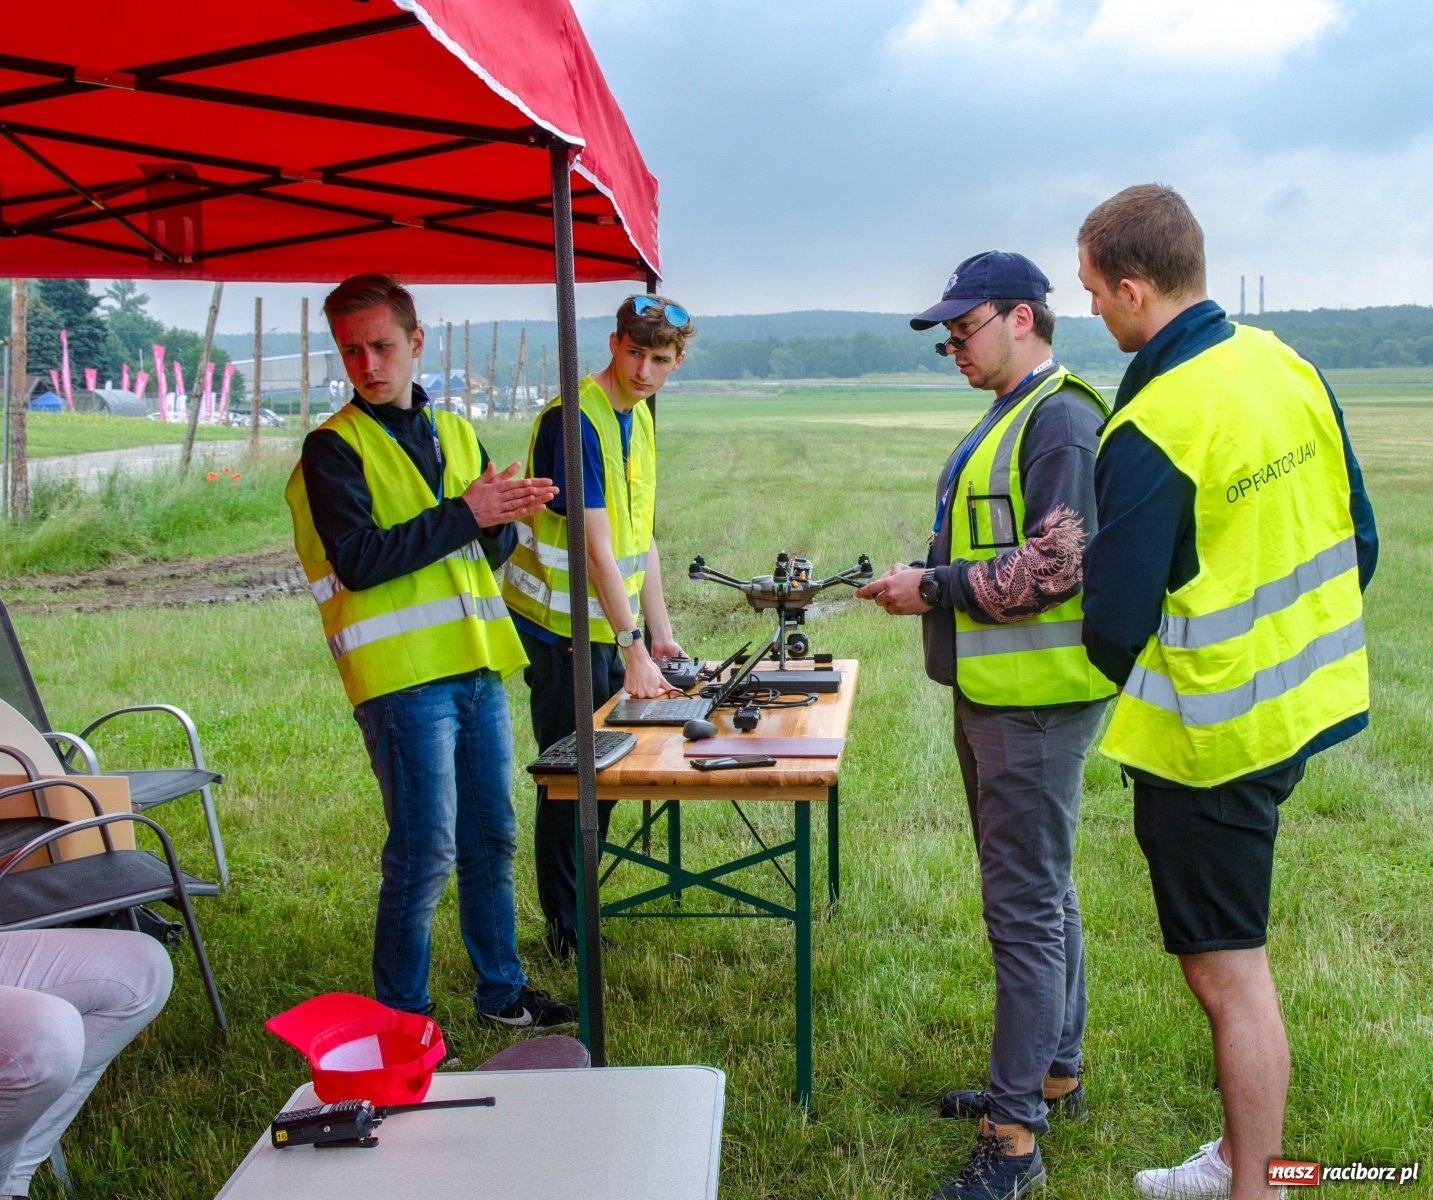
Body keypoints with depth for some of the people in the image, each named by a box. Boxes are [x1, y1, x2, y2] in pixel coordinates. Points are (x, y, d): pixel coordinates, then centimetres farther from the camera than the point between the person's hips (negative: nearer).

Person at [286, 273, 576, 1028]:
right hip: (400, 676, -6)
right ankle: (400, 1023, 9)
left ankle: (502, 993, 29)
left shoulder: (454, 433, 15)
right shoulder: (334, 447, -4)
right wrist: (464, 514, -16)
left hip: (477, 667, 7)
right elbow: (359, 561, -15)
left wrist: (505, 514, -6)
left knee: (492, 840, 14)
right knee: (425, 853, -5)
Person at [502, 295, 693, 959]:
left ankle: (583, 907, 29)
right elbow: (597, 548, -24)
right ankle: (567, 930, 13)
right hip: (563, 628, -9)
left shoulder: (637, 418, 9)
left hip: (611, 626, 9)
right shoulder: (576, 418, -19)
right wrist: (634, 650, -24)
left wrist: (661, 635, 12)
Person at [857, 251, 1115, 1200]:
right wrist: (923, 572, 8)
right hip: (994, 695, 11)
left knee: (1026, 906, -5)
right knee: (1040, 891, 19)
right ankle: (1053, 1073, 34)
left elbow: (1053, 567, -24)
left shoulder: (1061, 419, -16)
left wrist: (934, 588, -17)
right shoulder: (1008, 418, 17)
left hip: (1035, 703, -11)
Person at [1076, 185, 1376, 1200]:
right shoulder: (1288, 367, 1)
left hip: (1212, 735, -9)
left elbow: (1115, 622, -18)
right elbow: (1357, 536, 9)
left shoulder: (1151, 432, -23)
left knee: (1225, 971, 4)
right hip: (1305, 698, 9)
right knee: (1230, 950, 21)